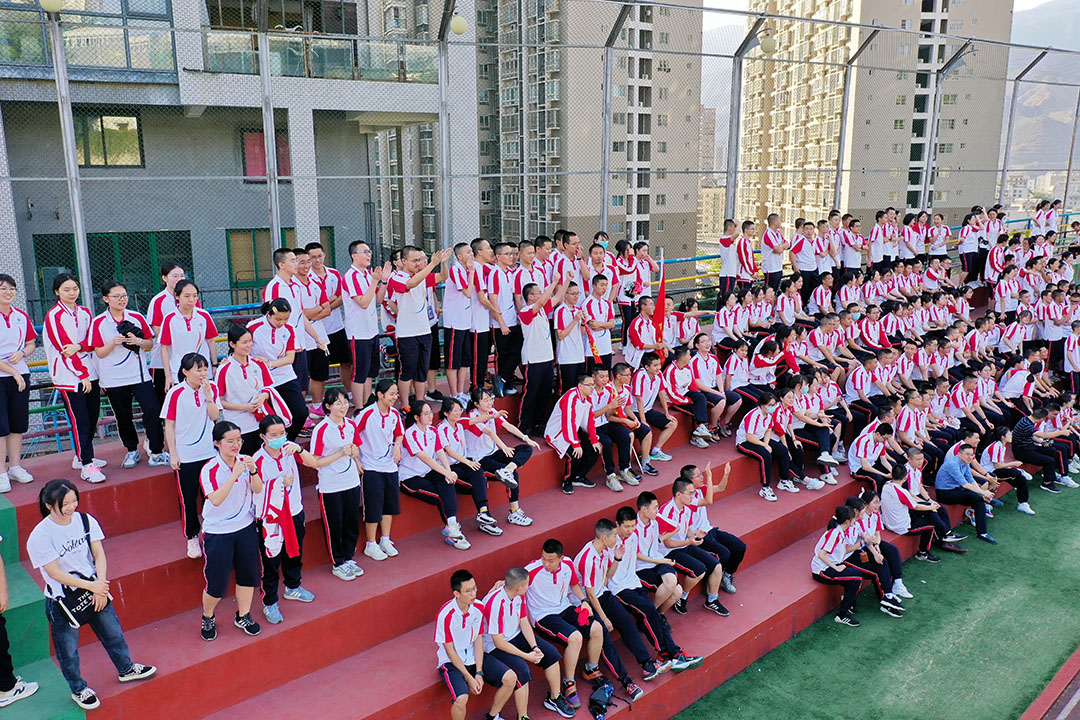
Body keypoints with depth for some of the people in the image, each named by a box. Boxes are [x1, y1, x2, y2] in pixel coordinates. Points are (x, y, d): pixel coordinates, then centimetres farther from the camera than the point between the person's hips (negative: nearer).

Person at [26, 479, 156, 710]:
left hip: (95, 588, 4)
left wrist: (101, 587, -16)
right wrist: (92, 586, -21)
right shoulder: (40, 537, -21)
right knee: (68, 649, 13)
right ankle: (78, 689, 37)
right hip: (62, 600, -4)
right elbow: (55, 572, -20)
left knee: (113, 632, 19)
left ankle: (126, 669, 44)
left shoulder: (86, 520, -8)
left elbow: (99, 554, -6)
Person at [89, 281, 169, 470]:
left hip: (140, 375, 1)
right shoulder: (98, 323, -2)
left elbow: (150, 343, 8)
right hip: (114, 380, 0)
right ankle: (132, 451, 29)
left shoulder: (137, 317, 3)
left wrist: (138, 341, -13)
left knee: (153, 411, -10)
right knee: (123, 417, 10)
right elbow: (99, 353, -2)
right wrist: (114, 342, -20)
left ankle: (156, 453, -2)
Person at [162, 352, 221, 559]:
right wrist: (173, 454, -7)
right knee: (188, 498, 7)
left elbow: (214, 416, -7)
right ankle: (192, 537, 22)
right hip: (185, 455, -2)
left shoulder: (212, 388, -1)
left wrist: (208, 395, -18)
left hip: (209, 452, 3)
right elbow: (169, 425, -6)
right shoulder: (176, 393, -10)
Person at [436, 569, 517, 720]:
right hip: (451, 662, -5)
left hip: (474, 657, 5)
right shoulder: (445, 615, -25)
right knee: (461, 698, -31)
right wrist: (469, 679, -16)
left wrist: (479, 673, -9)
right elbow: (450, 651, -17)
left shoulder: (478, 608, -9)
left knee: (510, 678, -9)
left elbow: (479, 640, -2)